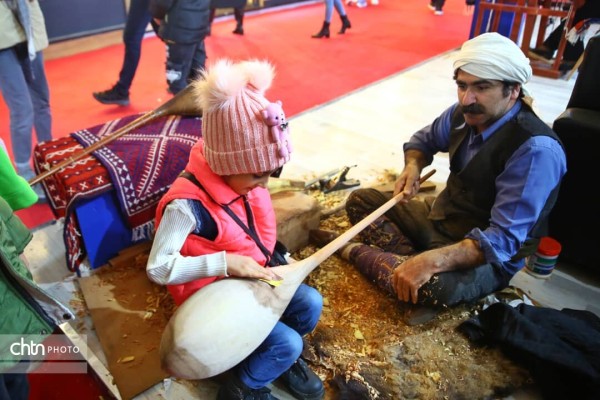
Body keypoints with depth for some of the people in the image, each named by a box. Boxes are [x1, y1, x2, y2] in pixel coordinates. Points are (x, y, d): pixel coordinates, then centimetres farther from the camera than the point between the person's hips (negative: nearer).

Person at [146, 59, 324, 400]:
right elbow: (158, 268, -29)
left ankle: (285, 358, 27)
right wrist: (225, 263, -36)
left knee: (311, 303, -3)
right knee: (286, 343, -15)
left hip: (252, 279, 7)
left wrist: (278, 257, -1)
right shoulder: (188, 204, -32)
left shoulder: (241, 179, -8)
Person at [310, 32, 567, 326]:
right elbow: (423, 139, 14)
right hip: (442, 216, 7)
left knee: (434, 286, -37)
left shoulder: (536, 150, -28)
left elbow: (504, 238, -31)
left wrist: (431, 261, -43)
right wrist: (413, 167, -10)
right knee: (360, 200, 2)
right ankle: (411, 257, -19)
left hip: (489, 255, -7)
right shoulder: (464, 113, -7)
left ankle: (353, 251, -11)